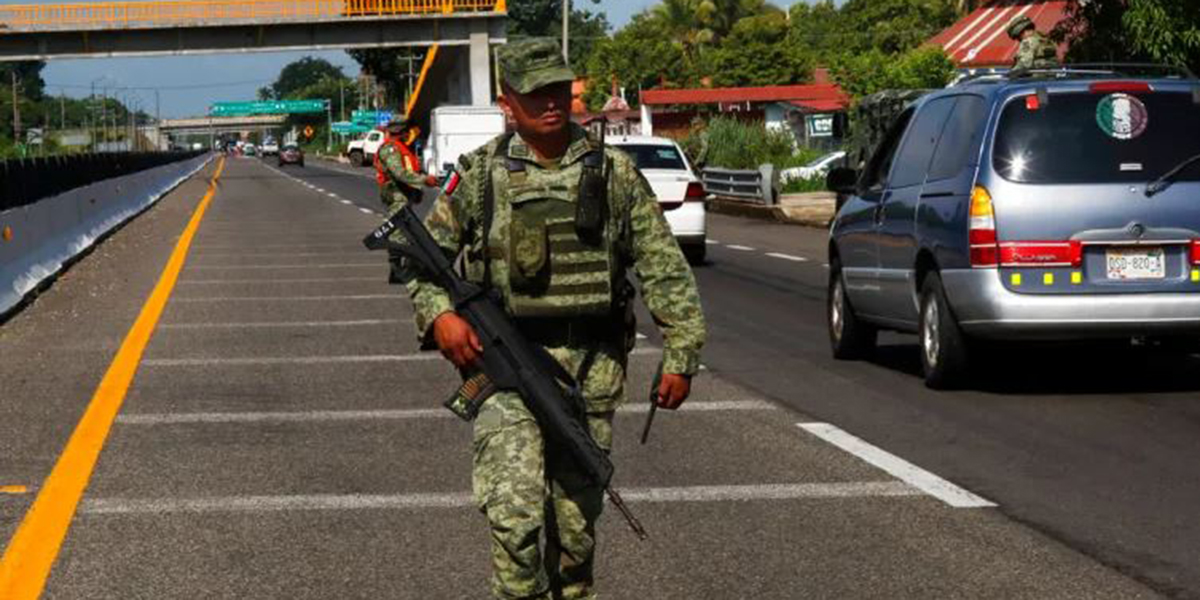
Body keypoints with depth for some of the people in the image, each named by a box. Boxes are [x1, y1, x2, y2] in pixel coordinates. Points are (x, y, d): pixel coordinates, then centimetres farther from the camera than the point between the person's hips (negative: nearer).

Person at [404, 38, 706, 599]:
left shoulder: (614, 172, 4)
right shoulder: (480, 174, 3)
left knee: (577, 518, 10)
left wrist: (681, 352, -1)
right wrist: (438, 314, -7)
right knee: (514, 511, -15)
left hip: (591, 368, 2)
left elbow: (664, 267, 5)